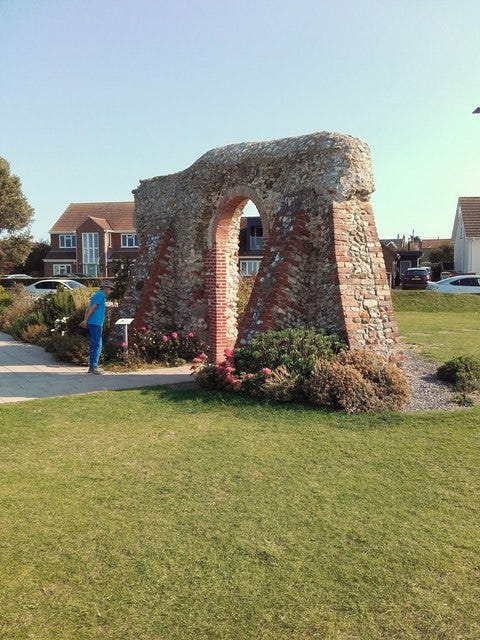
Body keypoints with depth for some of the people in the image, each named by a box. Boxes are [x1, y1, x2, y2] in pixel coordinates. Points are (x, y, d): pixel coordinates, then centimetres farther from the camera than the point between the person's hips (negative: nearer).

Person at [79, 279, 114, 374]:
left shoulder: (97, 295, 21)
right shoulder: (101, 295, -9)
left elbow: (88, 309, 19)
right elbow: (92, 308, -14)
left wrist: (85, 320, 11)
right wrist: (86, 321, -13)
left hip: (91, 323, 10)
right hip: (96, 323, -10)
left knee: (93, 345, 12)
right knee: (98, 345, -9)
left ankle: (92, 366, 16)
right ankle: (94, 367, -11)